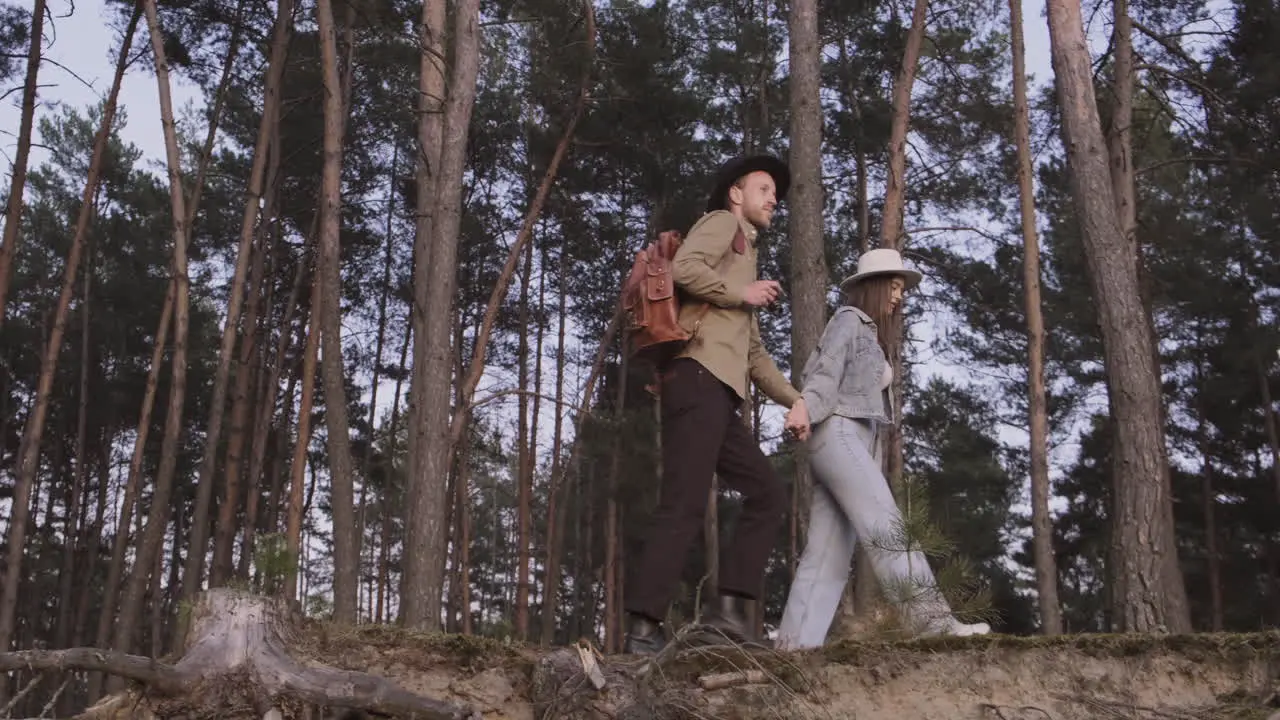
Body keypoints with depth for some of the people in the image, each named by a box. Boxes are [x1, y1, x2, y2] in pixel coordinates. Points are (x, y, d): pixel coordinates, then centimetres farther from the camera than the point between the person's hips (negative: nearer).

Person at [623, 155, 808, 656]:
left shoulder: (743, 255, 35)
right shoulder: (722, 223, 10)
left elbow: (754, 353, 36)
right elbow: (683, 267, -14)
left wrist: (796, 399, 32)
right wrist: (741, 293, -4)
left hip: (721, 394, 10)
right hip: (698, 378, -10)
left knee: (767, 495, 6)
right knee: (685, 504, -16)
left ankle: (729, 606, -1)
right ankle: (643, 628, -18)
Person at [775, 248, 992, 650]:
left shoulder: (870, 334, 31)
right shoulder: (849, 319, 4)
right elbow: (825, 368, -13)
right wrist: (805, 407, -30)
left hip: (855, 437, 9)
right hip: (836, 430, -9)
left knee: (829, 552, -1)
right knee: (885, 523, -20)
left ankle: (797, 640, -6)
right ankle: (931, 616, -29)